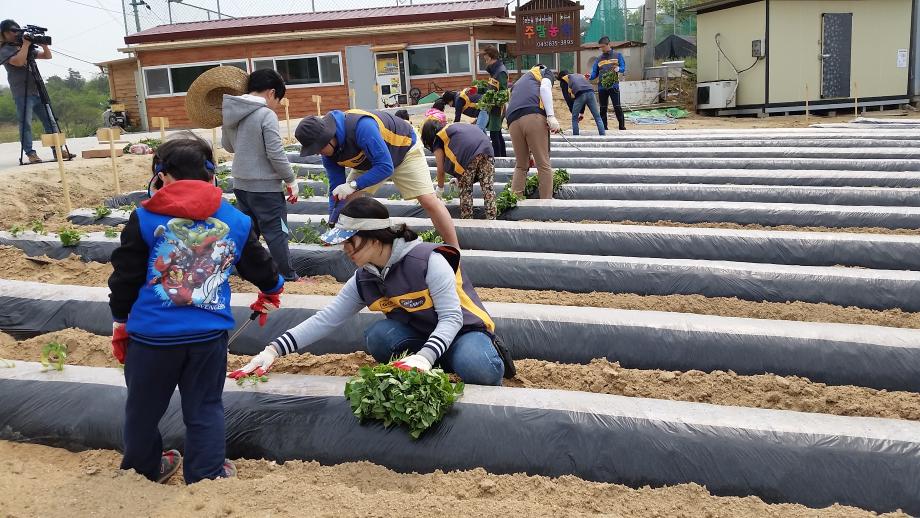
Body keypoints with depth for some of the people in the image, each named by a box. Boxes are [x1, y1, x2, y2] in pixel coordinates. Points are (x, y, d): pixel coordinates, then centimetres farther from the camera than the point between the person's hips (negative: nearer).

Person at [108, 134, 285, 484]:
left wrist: (120, 323, 15)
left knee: (143, 408, 20)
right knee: (205, 409, 13)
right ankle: (206, 478, 17)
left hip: (152, 333, -1)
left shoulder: (144, 218, -3)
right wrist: (271, 292, 39)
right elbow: (261, 268, 17)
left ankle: (142, 469, 39)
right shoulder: (237, 221, 4)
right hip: (209, 334, 1)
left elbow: (124, 278, 0)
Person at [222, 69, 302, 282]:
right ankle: (288, 277, 10)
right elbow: (276, 154, -18)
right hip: (265, 186, -7)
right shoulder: (267, 115, -17)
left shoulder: (230, 114, 4)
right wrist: (291, 180, -8)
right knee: (276, 233, 2)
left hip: (240, 183, 7)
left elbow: (227, 145, 18)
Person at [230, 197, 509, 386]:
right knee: (378, 335, -27)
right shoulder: (364, 280, -5)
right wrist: (275, 349, -15)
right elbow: (324, 320, -5)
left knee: (476, 371, -38)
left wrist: (426, 356, -42)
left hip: (463, 329, -5)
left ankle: (489, 355, -2)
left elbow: (452, 318, -25)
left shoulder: (428, 260, -25)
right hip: (421, 334, 5)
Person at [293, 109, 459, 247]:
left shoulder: (360, 126, -43)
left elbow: (385, 167, -41)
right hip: (371, 162, 7)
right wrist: (333, 224, -17)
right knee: (347, 200, -3)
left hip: (404, 148, -7)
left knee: (429, 201, -16)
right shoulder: (328, 151, -19)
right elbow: (336, 188, -11)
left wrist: (353, 185, -45)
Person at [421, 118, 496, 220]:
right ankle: (491, 219, 4)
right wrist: (459, 179, 53)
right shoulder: (453, 127, 38)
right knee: (488, 187, 6)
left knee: (465, 189, 8)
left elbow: (441, 169, 16)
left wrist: (440, 188, 33)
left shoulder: (438, 139, 18)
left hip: (468, 151, -6)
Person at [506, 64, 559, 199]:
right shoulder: (545, 72, 27)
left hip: (512, 120, 5)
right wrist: (551, 116, -9)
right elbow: (545, 88, 1)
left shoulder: (519, 82, 42)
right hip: (534, 117, -5)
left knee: (520, 165, 18)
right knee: (544, 165, 1)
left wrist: (530, 152, 41)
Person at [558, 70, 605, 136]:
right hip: (590, 92, 4)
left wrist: (573, 112, 24)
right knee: (598, 118, 8)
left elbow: (567, 98, 17)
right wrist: (581, 113, 34)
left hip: (580, 94, -4)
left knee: (574, 119, 14)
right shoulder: (579, 75, 40)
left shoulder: (563, 81, 25)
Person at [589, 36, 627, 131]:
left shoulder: (617, 55, 8)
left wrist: (618, 69, -22)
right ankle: (604, 128, 12)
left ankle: (622, 127, -2)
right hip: (601, 87, 3)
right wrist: (589, 77, -11)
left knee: (617, 107, -8)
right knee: (603, 109, 6)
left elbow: (623, 68, 1)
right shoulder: (598, 59, 15)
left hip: (614, 85, -3)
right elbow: (594, 73, 10)